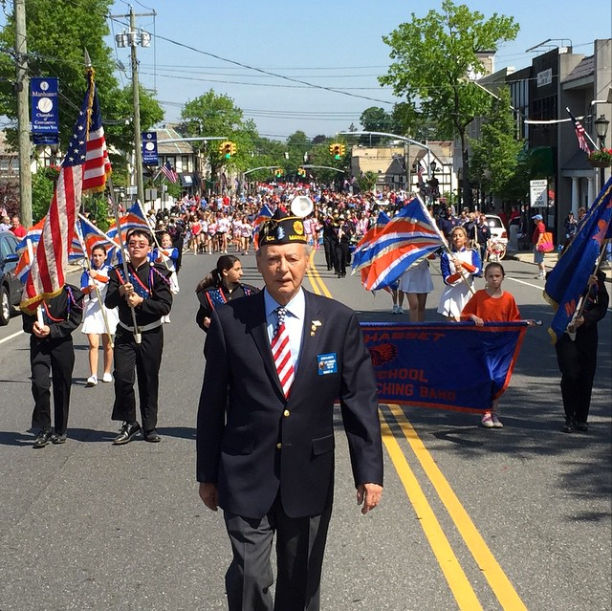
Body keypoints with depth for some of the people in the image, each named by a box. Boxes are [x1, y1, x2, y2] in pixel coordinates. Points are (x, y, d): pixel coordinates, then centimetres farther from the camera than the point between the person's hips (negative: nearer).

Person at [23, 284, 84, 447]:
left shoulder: (71, 293, -3)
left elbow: (74, 320, -6)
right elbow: (26, 316, 11)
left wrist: (52, 330, -17)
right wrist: (32, 326, -12)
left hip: (62, 343, -1)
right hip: (38, 341, 1)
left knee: (62, 386, 6)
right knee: (39, 384, -13)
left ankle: (60, 431, 20)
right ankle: (44, 429, -2)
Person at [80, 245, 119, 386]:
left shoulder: (109, 270, 4)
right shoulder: (87, 272, 7)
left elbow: (110, 280, -20)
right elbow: (82, 290, -8)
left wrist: (97, 276, -39)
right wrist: (89, 288, -32)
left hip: (107, 308, 0)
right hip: (91, 309, 0)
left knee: (107, 344, 9)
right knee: (93, 344, -11)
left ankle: (107, 373, 24)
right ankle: (93, 376, -17)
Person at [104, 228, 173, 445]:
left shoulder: (157, 273, -3)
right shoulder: (118, 272, 5)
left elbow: (165, 306, -10)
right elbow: (108, 302, -4)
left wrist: (141, 301, -20)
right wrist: (120, 292, -23)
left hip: (150, 335, -1)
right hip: (125, 334, 1)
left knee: (149, 381, 6)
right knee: (122, 378, -10)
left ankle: (149, 427, 18)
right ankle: (129, 424, 5)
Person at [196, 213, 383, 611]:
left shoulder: (339, 321, -2)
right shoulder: (229, 321, -4)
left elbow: (361, 399, -2)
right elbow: (212, 403, 2)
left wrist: (370, 471, -7)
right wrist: (208, 474, 5)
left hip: (310, 477, 1)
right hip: (246, 477, -1)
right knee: (249, 578, -6)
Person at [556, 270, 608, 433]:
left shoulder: (598, 276, 5)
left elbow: (602, 307, 1)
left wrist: (585, 319, -16)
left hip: (588, 333, 2)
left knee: (586, 377, 4)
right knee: (570, 375, -7)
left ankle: (581, 418, 16)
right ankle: (570, 418, 5)